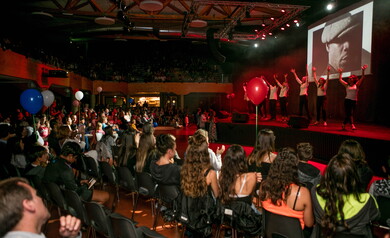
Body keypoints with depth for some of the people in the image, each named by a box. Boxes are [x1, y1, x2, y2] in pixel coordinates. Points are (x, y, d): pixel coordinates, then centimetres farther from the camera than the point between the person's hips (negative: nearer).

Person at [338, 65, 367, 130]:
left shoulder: (356, 85, 8)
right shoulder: (347, 85, 8)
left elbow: (362, 78, 2)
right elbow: (340, 80, 9)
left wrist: (363, 70, -4)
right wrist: (340, 73, 9)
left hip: (354, 101, 2)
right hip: (347, 100, -1)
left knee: (348, 114, 5)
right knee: (350, 114, -9)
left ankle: (343, 124, 18)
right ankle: (352, 125, -15)